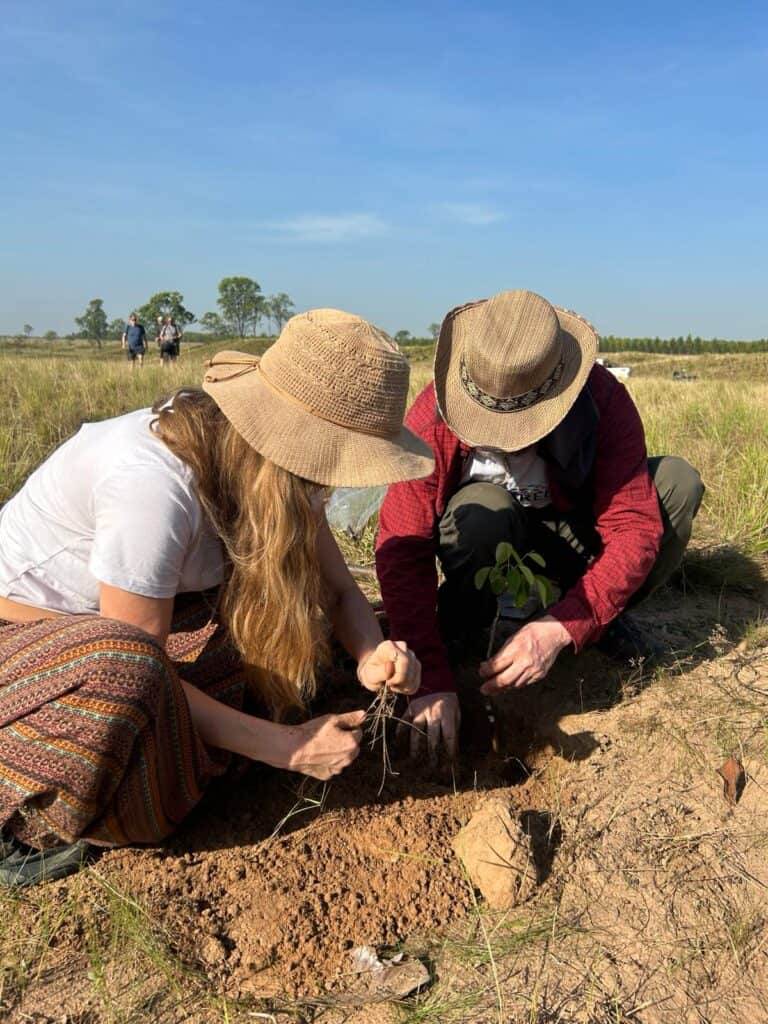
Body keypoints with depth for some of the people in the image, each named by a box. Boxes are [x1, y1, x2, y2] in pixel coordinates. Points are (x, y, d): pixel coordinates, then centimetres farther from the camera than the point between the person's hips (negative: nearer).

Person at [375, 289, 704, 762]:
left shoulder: (604, 399, -27)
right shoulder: (433, 417, -30)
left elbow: (635, 527, -29)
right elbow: (401, 549, -31)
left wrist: (561, 627, -42)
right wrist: (431, 678, -37)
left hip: (571, 533, 3)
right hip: (490, 538, -2)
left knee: (677, 482, -22)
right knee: (481, 511, -38)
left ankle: (607, 616, 1)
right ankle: (458, 630, -8)